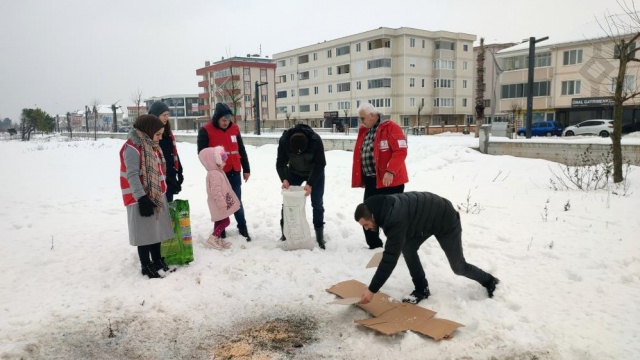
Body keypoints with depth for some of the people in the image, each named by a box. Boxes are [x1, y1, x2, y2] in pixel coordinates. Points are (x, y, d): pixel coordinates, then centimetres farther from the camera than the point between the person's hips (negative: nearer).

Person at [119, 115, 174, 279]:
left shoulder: (151, 146, 13)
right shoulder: (132, 148, -17)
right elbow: (132, 176, -20)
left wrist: (163, 193, 19)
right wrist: (142, 199, -23)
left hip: (157, 196, 9)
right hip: (142, 199, -9)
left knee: (157, 230, 16)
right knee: (145, 233, 0)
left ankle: (157, 260, 29)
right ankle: (146, 266, 12)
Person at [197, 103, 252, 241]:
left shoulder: (234, 129, 6)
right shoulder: (206, 131, -8)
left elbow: (241, 150, 13)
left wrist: (246, 169, 14)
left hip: (234, 173, 3)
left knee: (237, 202, 12)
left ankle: (243, 229, 24)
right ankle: (220, 232, 18)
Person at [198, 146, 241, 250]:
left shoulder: (218, 172, 11)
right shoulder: (214, 174, -25)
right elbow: (216, 192, -27)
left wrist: (223, 203, 24)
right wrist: (222, 204, -25)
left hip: (219, 204, 10)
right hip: (219, 204, -10)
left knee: (219, 221, 16)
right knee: (225, 221, -6)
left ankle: (218, 239, 25)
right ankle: (212, 238, -2)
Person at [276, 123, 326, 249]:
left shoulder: (316, 140, -36)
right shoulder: (284, 141, -31)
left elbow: (320, 164, -29)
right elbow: (280, 163, -20)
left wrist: (310, 184, -36)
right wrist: (284, 179, -37)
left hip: (315, 173, -2)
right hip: (294, 172, 2)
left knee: (317, 203, -2)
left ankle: (319, 236, 9)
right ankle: (285, 233, 15)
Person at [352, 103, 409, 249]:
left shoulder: (390, 127, -10)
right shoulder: (364, 131, 14)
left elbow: (401, 151, -18)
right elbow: (360, 156, 19)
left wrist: (390, 171, -26)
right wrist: (360, 179, 16)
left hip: (390, 180, -8)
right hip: (371, 181, 8)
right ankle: (375, 246, 25)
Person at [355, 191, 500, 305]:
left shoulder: (395, 220, -38)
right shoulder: (384, 206, -11)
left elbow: (390, 257, -37)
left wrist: (372, 290, -32)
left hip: (446, 220, -8)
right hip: (427, 219, 8)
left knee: (458, 267, 7)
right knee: (407, 248, -5)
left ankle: (489, 281, 34)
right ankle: (422, 290, 8)